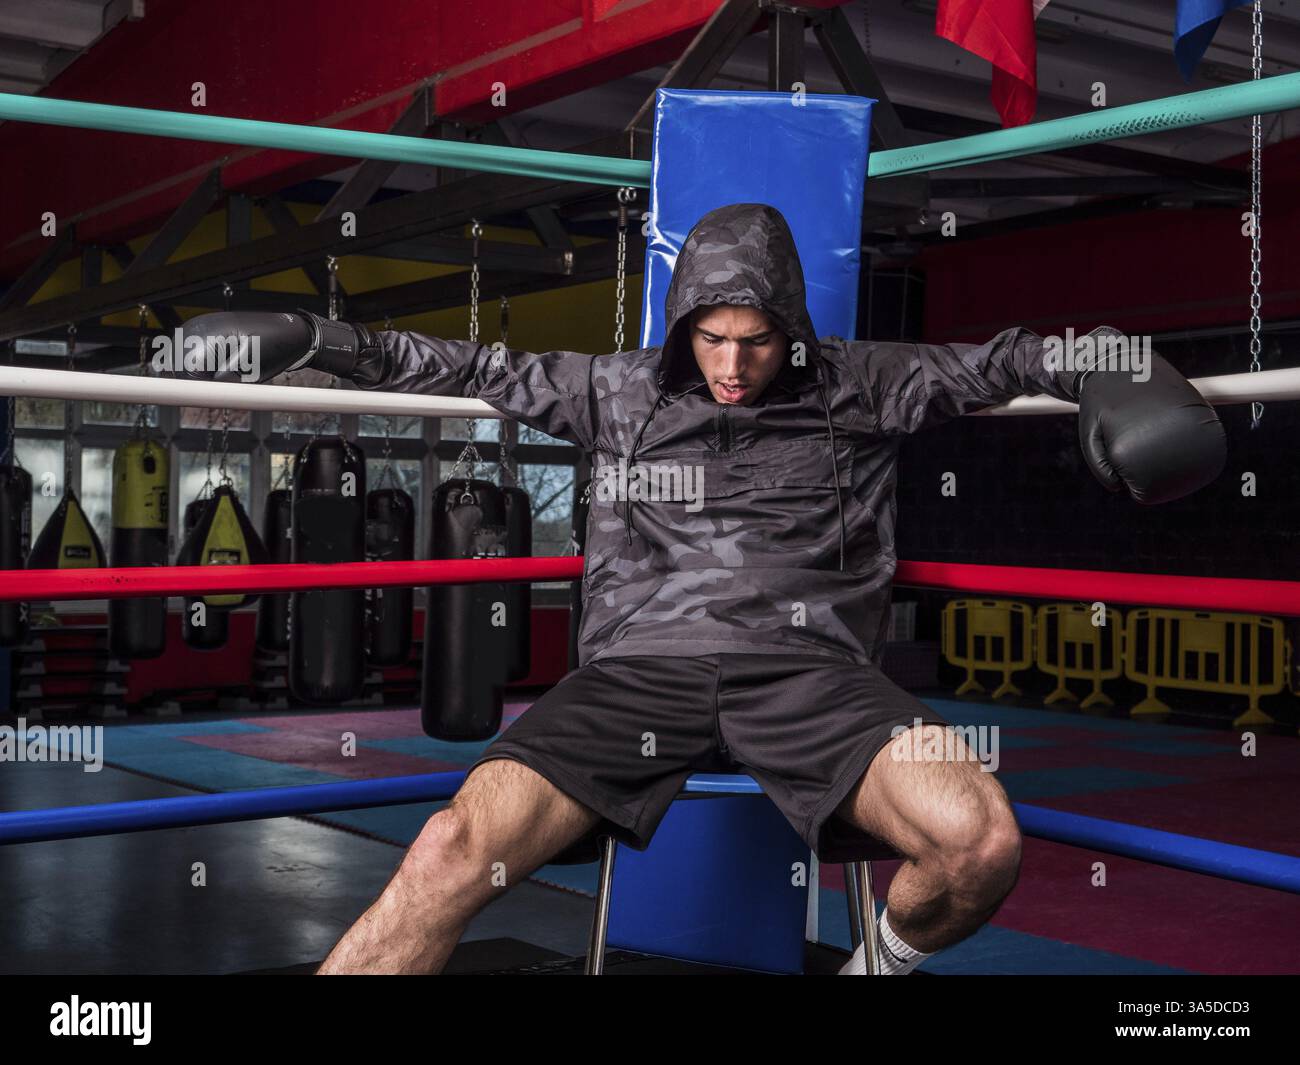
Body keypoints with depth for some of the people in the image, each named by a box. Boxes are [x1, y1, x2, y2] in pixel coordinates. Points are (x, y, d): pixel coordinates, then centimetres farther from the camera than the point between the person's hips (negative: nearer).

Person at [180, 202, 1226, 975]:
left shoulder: (858, 386, 17)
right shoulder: (623, 391, 19)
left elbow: (998, 360, 23)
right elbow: (478, 370, 23)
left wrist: (1103, 377, 7)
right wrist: (321, 341, 20)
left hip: (805, 664, 0)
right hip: (645, 665, 1)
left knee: (980, 843, -28)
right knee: (456, 849, -26)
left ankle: (887, 957, 7)